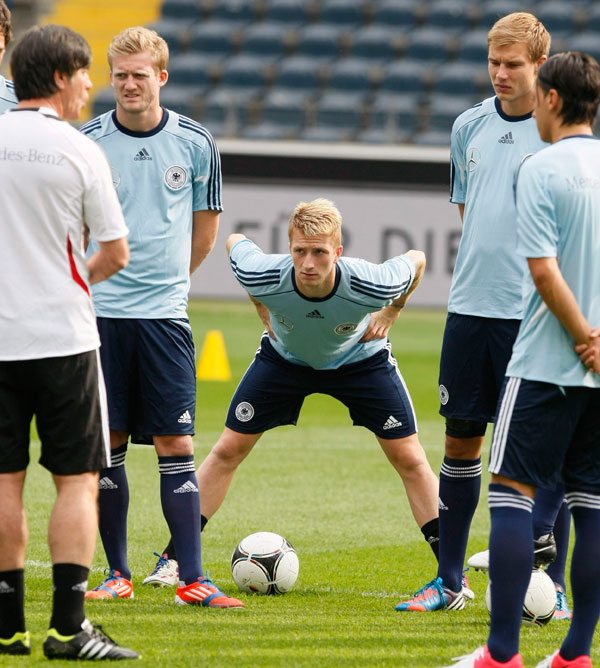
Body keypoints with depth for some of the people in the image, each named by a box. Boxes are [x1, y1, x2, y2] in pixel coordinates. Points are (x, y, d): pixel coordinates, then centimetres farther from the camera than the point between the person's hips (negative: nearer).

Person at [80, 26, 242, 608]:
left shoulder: (194, 143, 2)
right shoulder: (86, 142, -1)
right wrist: (93, 277, 11)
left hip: (164, 316, 0)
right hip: (99, 314, 0)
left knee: (176, 445, -3)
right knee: (107, 446, 3)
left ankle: (191, 579, -2)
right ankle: (117, 574, 13)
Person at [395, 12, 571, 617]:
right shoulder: (469, 126, 10)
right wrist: (484, 254, 11)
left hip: (533, 311, -5)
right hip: (469, 305, 5)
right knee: (461, 438, 9)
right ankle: (448, 581, 18)